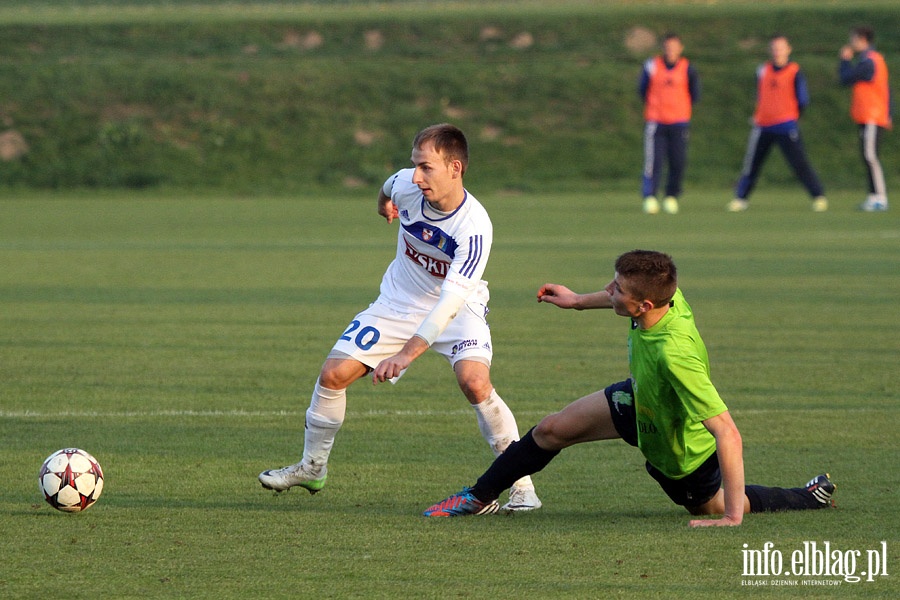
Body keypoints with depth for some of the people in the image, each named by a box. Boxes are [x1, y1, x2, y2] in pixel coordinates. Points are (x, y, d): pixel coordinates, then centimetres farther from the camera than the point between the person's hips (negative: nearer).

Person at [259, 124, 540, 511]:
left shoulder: (474, 227, -33)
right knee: (333, 374, -3)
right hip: (400, 303, 5)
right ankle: (312, 467, 21)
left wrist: (406, 354, -48)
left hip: (458, 312, -5)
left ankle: (520, 482, -16)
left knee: (475, 381, -30)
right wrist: (384, 201, 29)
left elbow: (450, 301, -40)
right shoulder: (407, 185, -21)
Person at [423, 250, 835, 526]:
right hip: (641, 400, 7)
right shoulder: (668, 296, -26)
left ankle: (811, 499, 39)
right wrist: (579, 301, 13)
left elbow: (727, 433, -47)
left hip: (680, 454, -7)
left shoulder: (674, 354, -47)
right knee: (551, 431, 11)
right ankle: (479, 498, 34)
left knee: (714, 508, 21)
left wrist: (733, 516, -45)